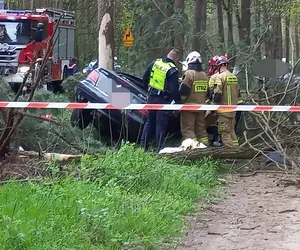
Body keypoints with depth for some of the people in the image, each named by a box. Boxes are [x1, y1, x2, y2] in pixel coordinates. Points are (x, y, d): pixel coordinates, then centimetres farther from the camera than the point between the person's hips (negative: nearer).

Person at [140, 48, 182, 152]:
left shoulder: (155, 63, 1)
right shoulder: (172, 70, -17)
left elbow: (145, 78, 10)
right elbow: (174, 90, -19)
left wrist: (148, 89, 23)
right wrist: (178, 102, -9)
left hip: (151, 97, 5)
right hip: (163, 100, -5)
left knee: (149, 122, 16)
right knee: (161, 124, 3)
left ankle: (143, 145, 18)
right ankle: (160, 149, 5)